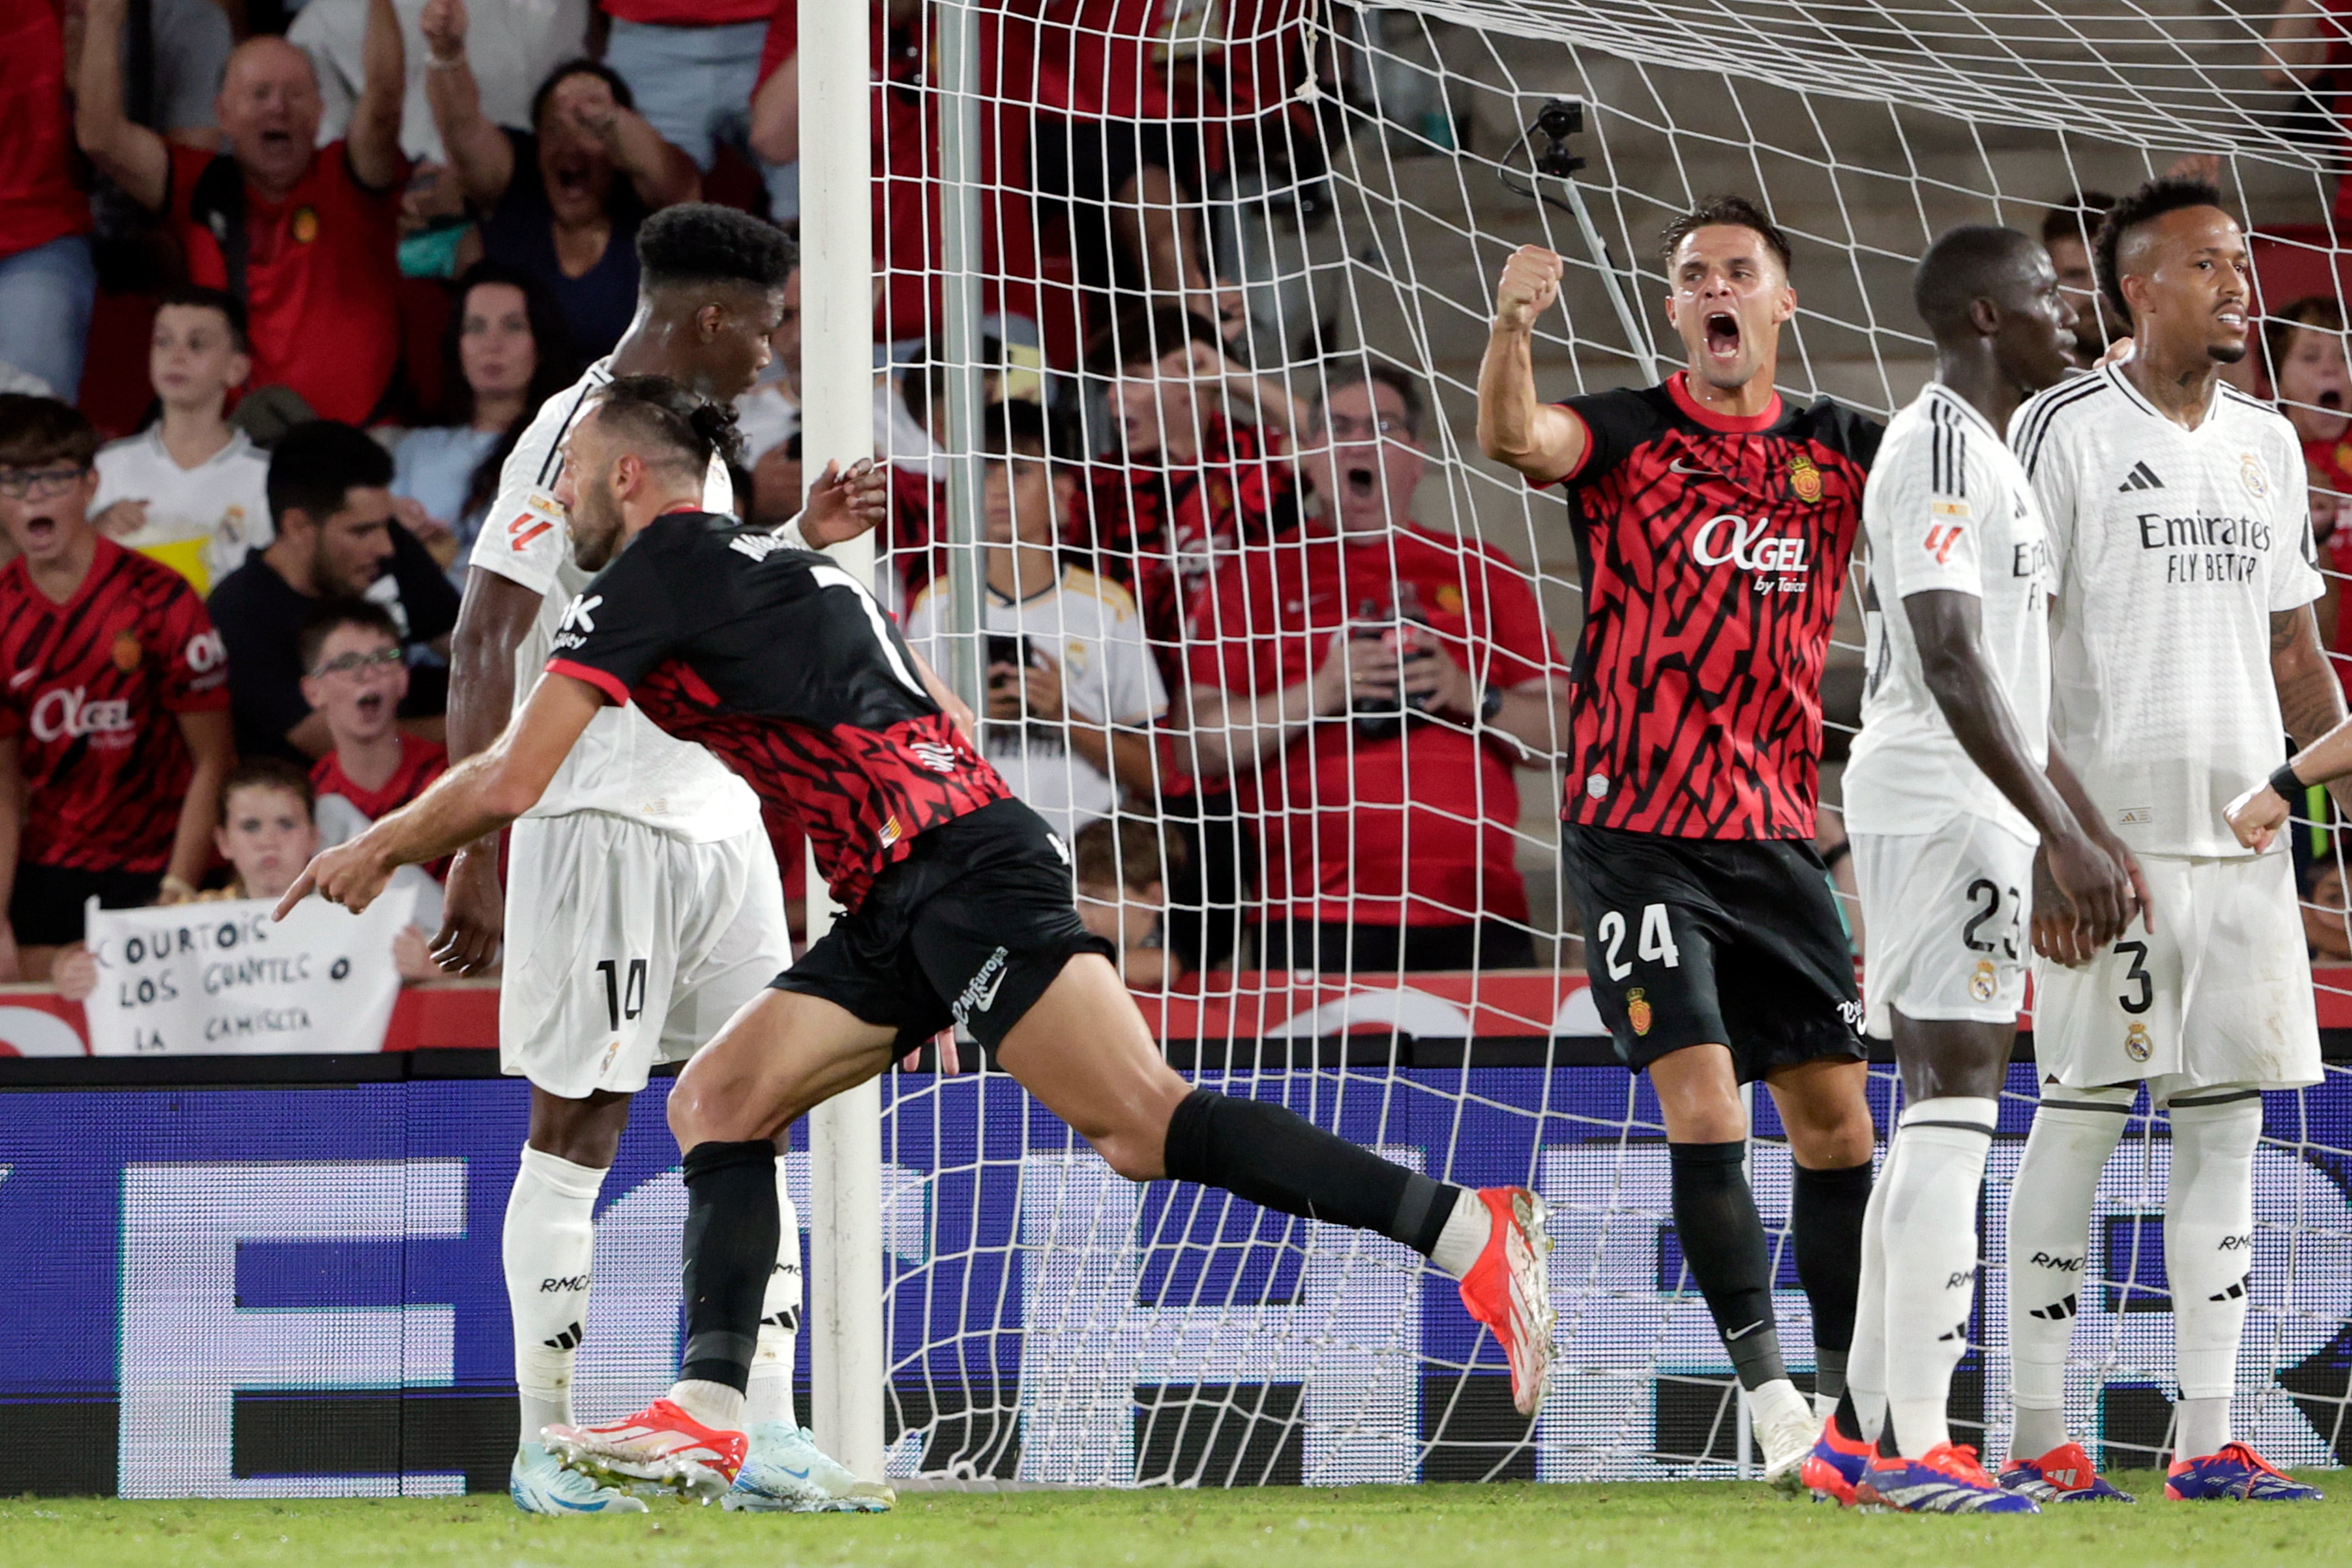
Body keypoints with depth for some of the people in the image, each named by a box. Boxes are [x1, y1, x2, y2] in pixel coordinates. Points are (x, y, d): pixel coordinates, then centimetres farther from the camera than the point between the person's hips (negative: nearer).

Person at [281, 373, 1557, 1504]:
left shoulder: (652, 574, -1)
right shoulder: (765, 565, 25)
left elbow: (513, 782, -4)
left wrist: (379, 848, 13)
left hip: (962, 871, -10)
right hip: (902, 907, 10)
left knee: (1137, 1123, -21)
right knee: (716, 1100, 5)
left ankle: (1468, 1229, -25)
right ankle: (709, 1417, -5)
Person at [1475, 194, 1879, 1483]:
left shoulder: (1832, 451, 9)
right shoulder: (1629, 433, -3)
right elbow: (1513, 438, -22)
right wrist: (1512, 324, -41)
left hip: (1774, 834, 4)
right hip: (1635, 834, -4)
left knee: (1835, 1124, 7)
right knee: (1703, 1108, -14)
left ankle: (1849, 1401, 18)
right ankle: (1772, 1402, -11)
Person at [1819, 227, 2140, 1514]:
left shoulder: (1987, 455, 20)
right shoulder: (1941, 452, -14)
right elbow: (1952, 668, -23)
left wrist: (2091, 832, 27)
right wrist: (2068, 839, -26)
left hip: (1969, 813, 11)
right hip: (1940, 808, -11)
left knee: (1936, 1111, 11)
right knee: (1954, 1103, -12)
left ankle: (1866, 1433, 14)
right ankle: (1915, 1448, -13)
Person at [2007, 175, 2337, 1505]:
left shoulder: (2268, 443, 15)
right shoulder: (2065, 432, -5)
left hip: (2243, 833, 6)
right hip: (2111, 831, -6)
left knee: (2228, 1121, 4)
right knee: (2079, 1118, -4)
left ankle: (2208, 1438, 6)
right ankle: (2039, 1435, 1)